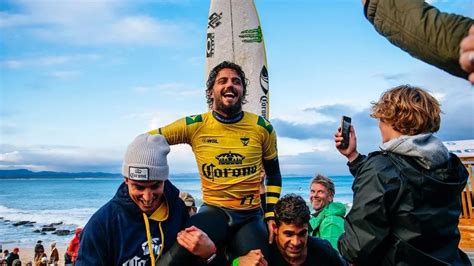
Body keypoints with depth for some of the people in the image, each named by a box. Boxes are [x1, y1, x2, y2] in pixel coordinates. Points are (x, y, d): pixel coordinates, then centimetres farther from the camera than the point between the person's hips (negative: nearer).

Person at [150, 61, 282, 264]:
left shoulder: (262, 128, 0)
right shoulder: (195, 126, -6)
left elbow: (273, 175, 12)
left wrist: (271, 215, 4)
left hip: (251, 216, 3)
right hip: (213, 211, -2)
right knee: (177, 255, -30)